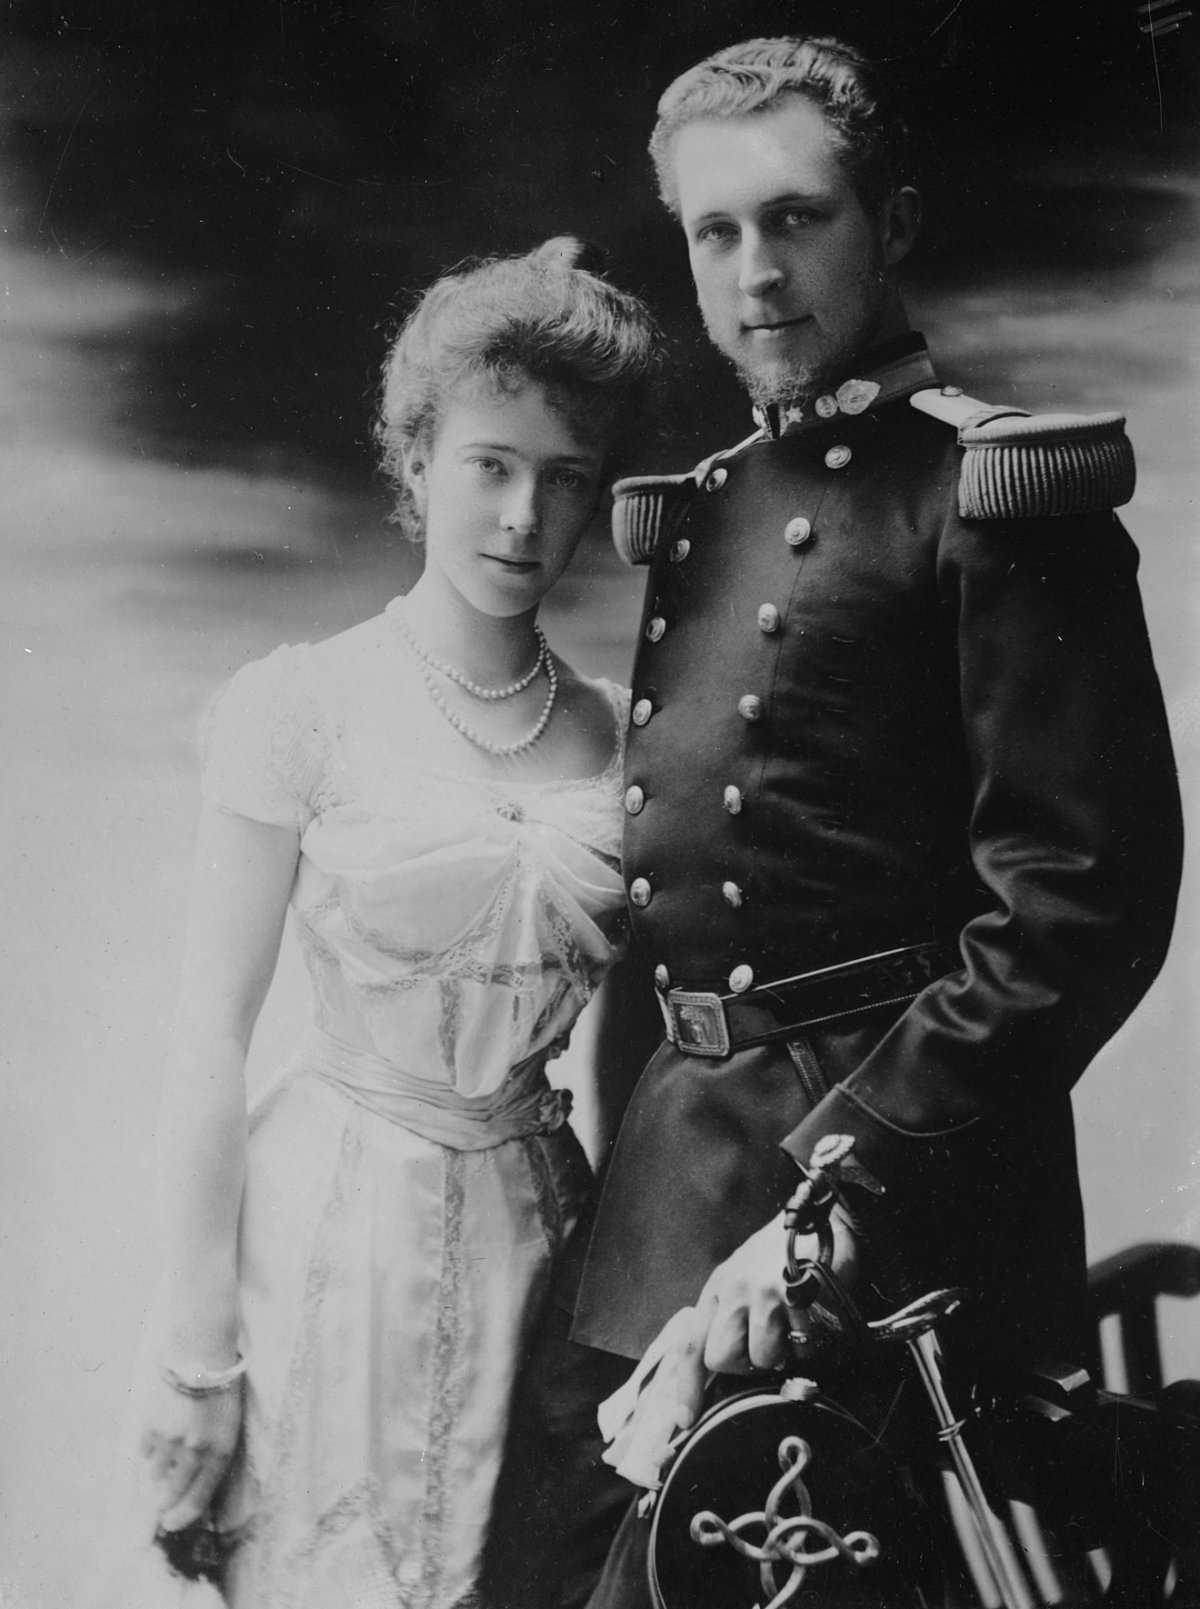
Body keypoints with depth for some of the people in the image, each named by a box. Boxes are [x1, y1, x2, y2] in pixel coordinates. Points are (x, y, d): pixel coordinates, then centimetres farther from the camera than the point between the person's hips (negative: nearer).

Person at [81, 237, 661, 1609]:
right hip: (335, 1221, -3)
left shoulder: (617, 736, 2)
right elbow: (212, 1034, -8)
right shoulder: (298, 709, -9)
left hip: (540, 1225, 4)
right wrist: (195, 1347, -9)